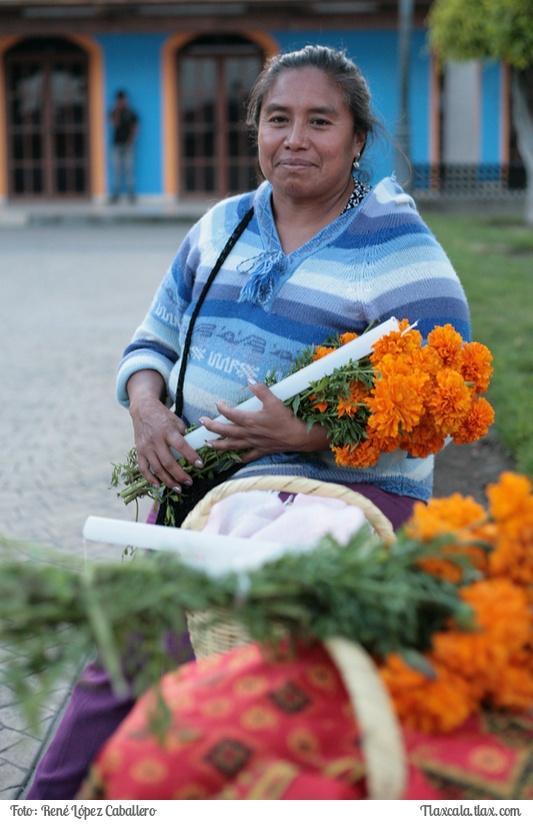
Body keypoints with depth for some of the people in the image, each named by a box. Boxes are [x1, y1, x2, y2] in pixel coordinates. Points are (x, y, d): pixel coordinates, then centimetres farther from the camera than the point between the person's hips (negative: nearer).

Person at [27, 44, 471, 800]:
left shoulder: (399, 249, -4)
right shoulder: (224, 225, 13)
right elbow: (155, 338, 18)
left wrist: (306, 436, -22)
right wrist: (146, 408, -5)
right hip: (197, 480, 6)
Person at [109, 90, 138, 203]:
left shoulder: (131, 113, 4)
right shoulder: (114, 113, 9)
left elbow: (134, 128, 1)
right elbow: (115, 125, -5)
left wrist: (130, 141, -10)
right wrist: (117, 112, -11)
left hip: (127, 144, -2)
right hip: (117, 144, 2)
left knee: (129, 168, -5)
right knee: (117, 169, 0)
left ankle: (131, 194, -3)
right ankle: (115, 194, 1)